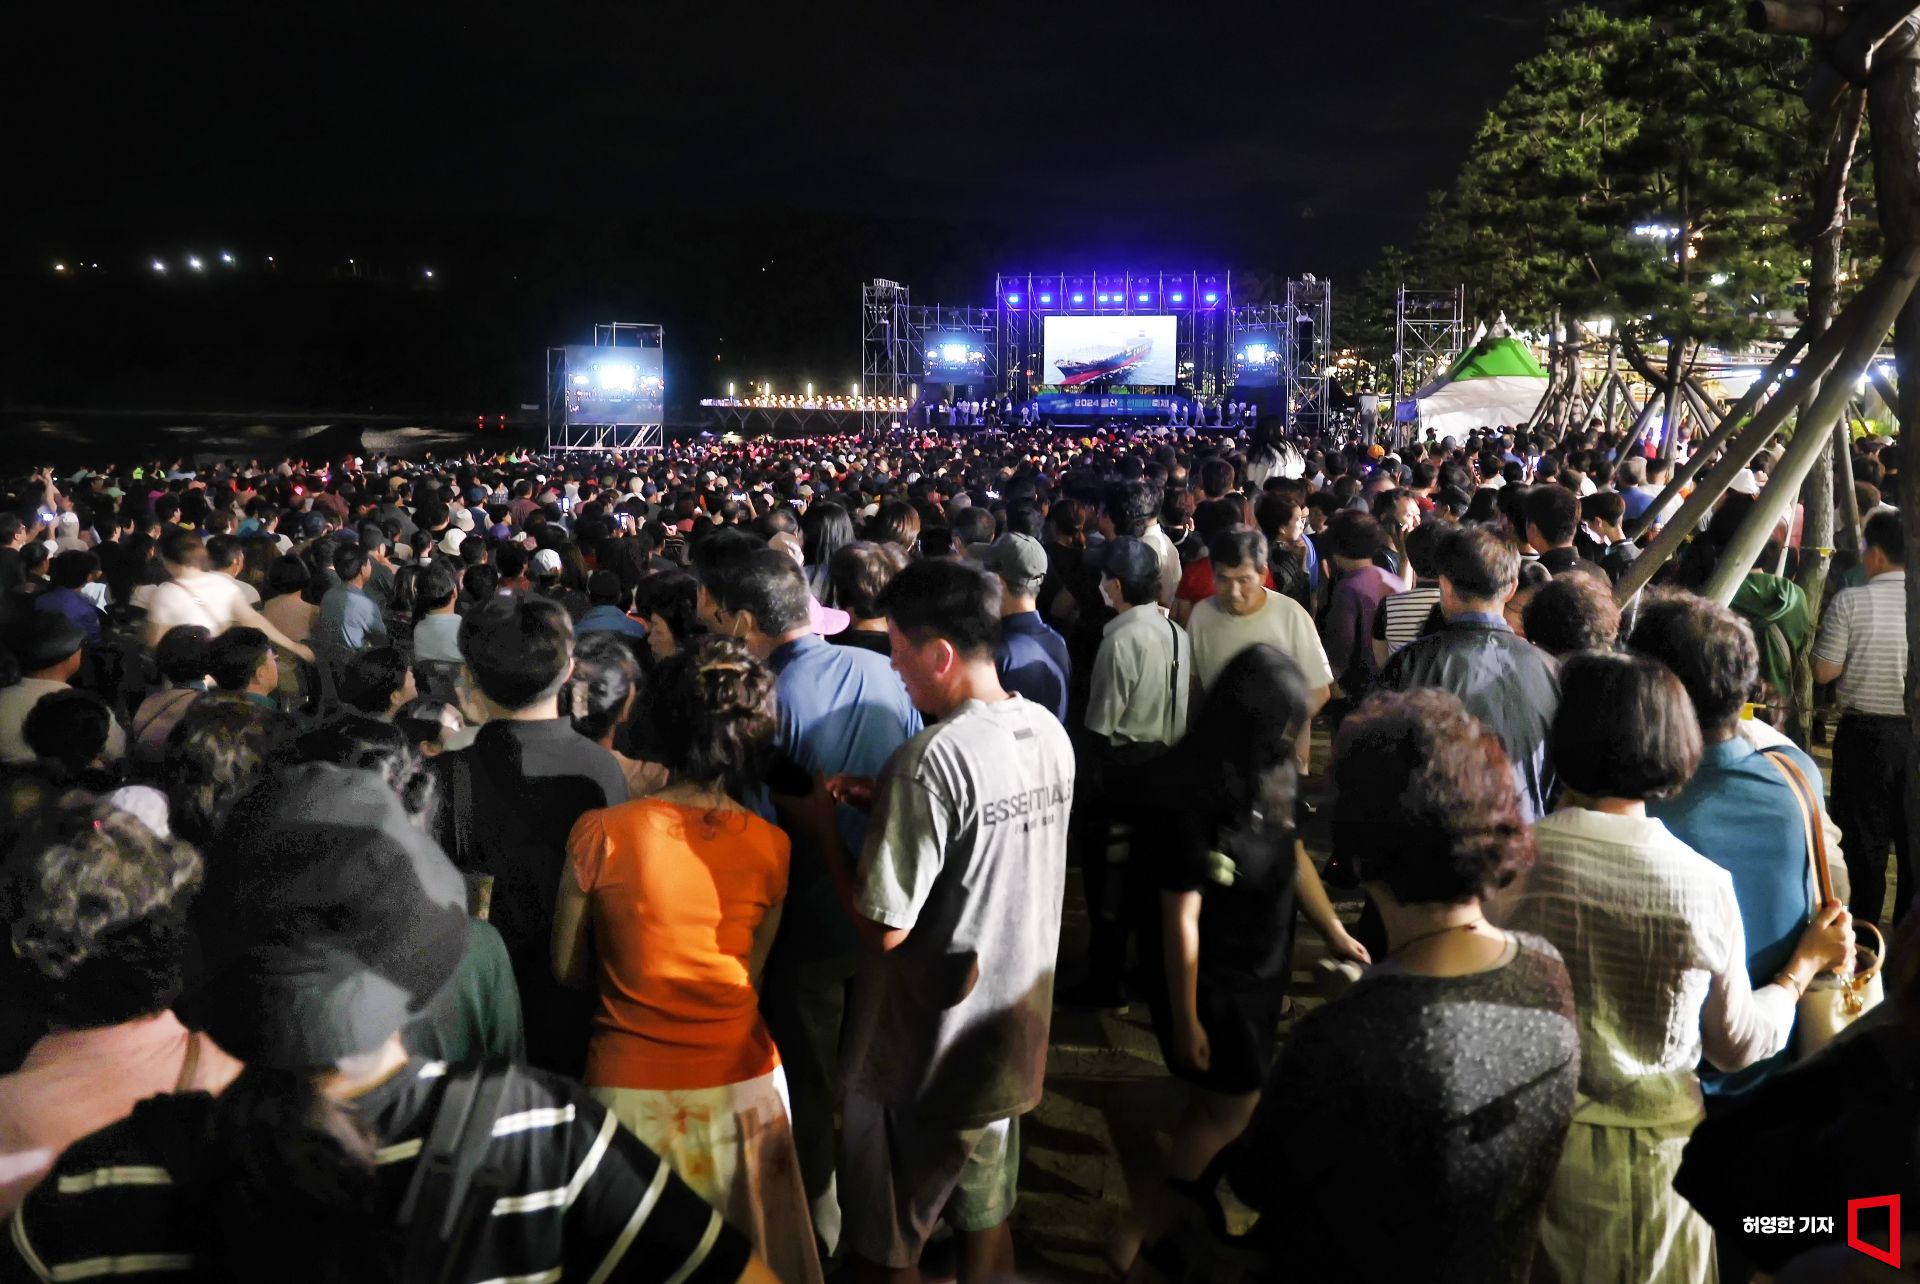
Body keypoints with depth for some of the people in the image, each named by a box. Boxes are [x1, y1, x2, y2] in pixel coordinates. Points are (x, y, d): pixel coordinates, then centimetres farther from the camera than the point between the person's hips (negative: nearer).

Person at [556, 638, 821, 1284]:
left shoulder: (601, 834, -15)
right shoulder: (772, 848, -11)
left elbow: (568, 971, -3)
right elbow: (750, 973, -3)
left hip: (630, 1091, -1)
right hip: (741, 1086, 1)